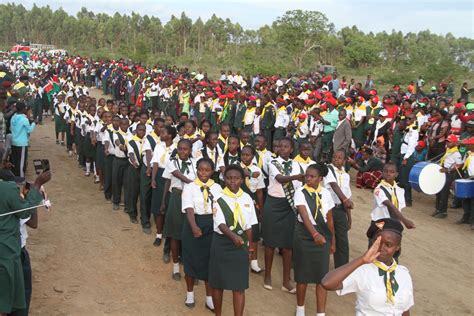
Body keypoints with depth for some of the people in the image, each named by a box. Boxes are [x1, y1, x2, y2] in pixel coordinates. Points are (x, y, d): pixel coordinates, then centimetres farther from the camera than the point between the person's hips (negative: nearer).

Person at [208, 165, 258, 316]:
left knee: (239, 286, 2)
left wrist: (250, 245, 13)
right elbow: (221, 224, -21)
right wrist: (233, 236, -38)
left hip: (240, 244, 2)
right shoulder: (219, 198, -10)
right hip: (222, 243, -1)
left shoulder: (247, 199, 0)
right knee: (218, 283, 11)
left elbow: (248, 225, 8)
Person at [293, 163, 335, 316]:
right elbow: (305, 216, -26)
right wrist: (315, 234, -41)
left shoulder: (326, 193, 0)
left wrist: (333, 241, 11)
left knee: (322, 275, 0)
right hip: (304, 235, -2)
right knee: (303, 274, 9)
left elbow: (329, 219, 8)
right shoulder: (300, 192, -11)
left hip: (323, 235, 2)